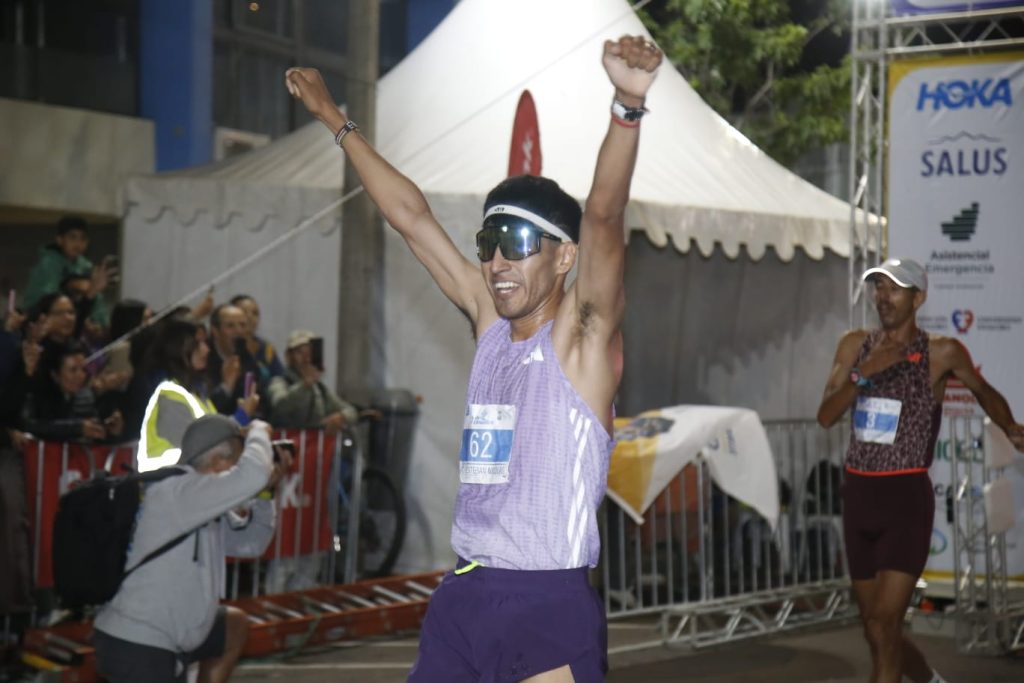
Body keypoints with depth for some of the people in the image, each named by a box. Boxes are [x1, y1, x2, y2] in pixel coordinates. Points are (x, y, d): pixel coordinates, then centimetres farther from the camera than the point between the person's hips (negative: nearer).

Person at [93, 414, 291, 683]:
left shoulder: (202, 503, 9)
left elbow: (249, 543, 19)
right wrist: (259, 431, -10)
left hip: (164, 636, 11)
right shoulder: (174, 491, -20)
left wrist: (266, 490, 6)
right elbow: (250, 475, -31)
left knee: (235, 625, 29)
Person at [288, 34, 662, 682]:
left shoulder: (583, 335, -6)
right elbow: (411, 216, 16)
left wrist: (627, 106, -39)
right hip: (464, 595, 7)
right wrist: (337, 120, 22)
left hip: (551, 604, -6)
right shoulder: (490, 321, 10)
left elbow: (603, 221, -23)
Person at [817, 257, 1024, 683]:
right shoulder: (855, 345, 6)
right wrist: (863, 372, -15)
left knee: (883, 628, -13)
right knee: (877, 631, 14)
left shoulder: (942, 354, -3)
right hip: (858, 494, 5)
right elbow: (826, 416, -4)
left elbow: (984, 392, 16)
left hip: (906, 497, -5)